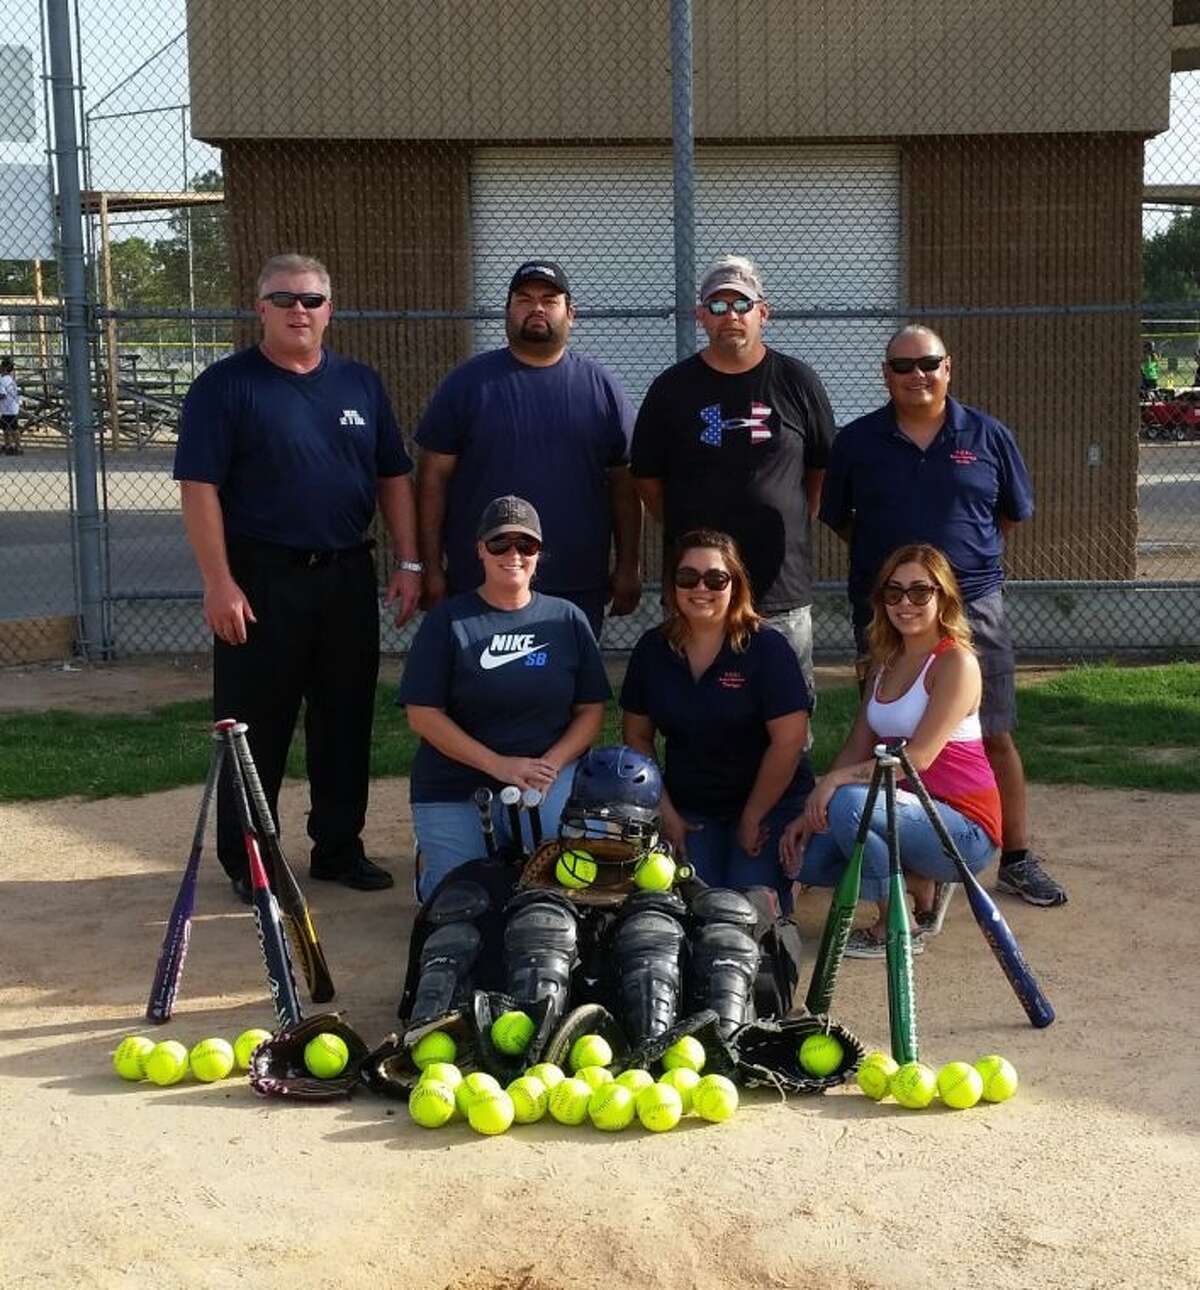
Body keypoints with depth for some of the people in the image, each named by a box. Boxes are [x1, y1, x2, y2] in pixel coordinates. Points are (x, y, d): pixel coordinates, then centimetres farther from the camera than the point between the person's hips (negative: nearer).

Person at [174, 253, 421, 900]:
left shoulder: (360, 384, 11)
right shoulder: (226, 385, -4)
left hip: (348, 578, 5)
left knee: (346, 720, 11)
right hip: (259, 580, -4)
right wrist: (219, 582, -16)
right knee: (257, 726, 2)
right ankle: (247, 860, 14)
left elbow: (393, 478, 13)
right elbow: (199, 487, -10)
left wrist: (408, 562, 5)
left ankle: (339, 846, 24)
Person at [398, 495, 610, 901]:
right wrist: (500, 765, -14)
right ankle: (430, 861, 25)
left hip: (547, 766, 1)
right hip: (451, 782, -1)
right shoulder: (448, 619, -2)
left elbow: (591, 709, 6)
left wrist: (550, 765, -12)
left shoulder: (567, 619, 6)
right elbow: (422, 714, -7)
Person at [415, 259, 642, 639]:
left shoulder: (601, 386, 7)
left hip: (578, 590, 2)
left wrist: (628, 568, 5)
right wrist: (431, 569, -2)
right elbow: (434, 476, 2)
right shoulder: (468, 382, 3)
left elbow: (624, 483, 8)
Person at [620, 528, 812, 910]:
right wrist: (664, 812, 0)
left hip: (769, 803, -3)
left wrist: (752, 819, -12)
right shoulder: (652, 650, 1)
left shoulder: (767, 647, -12)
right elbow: (638, 736, 8)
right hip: (690, 809, 3)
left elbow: (789, 740, -15)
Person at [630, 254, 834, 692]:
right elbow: (648, 481, 10)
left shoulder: (797, 382, 5)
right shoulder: (672, 388, 5)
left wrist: (787, 529, 9)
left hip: (783, 592, 0)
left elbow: (822, 472, 14)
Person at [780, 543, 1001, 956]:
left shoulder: (955, 663, -13)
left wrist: (836, 779, -26)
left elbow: (919, 756, -22)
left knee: (849, 803, -31)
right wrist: (811, 812, -3)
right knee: (804, 856, -8)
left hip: (966, 829, -8)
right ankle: (922, 885, 10)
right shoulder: (885, 662, 12)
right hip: (913, 811, 8)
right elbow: (858, 747, 8)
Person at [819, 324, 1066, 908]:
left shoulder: (988, 436, 3)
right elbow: (836, 517, 12)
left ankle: (1017, 860, 13)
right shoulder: (857, 442, 3)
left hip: (973, 607, 0)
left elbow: (1013, 513, 14)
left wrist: (966, 552, 10)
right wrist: (885, 556, 6)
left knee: (995, 737, 2)